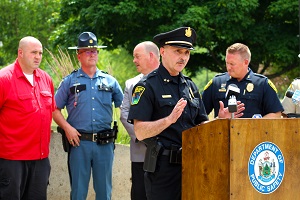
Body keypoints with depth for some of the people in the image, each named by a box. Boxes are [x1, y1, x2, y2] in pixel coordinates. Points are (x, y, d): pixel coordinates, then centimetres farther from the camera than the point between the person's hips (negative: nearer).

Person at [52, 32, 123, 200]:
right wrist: (67, 127, -9)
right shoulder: (70, 81, 5)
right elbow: (55, 109, 5)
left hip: (105, 143, 2)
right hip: (79, 142, -2)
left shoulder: (110, 81, 10)